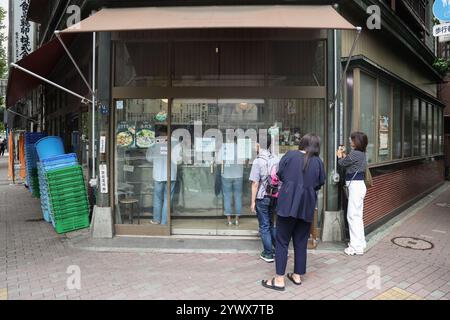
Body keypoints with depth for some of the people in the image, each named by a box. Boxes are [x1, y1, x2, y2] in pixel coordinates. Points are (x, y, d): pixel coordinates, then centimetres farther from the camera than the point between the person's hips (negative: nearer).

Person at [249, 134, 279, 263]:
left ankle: (268, 254, 16)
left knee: (264, 226, 8)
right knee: (271, 224, 21)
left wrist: (253, 202, -9)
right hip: (274, 196, 5)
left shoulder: (258, 161, -17)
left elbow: (255, 184, -16)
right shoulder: (276, 159, 0)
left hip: (262, 198, -5)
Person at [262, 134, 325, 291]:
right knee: (301, 242, 15)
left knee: (282, 241, 4)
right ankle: (297, 275, 25)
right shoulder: (318, 162, 3)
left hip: (288, 203, -3)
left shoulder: (290, 155, -3)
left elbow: (280, 175, 2)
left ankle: (279, 280, 5)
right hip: (307, 206, 3)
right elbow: (320, 184, 9)